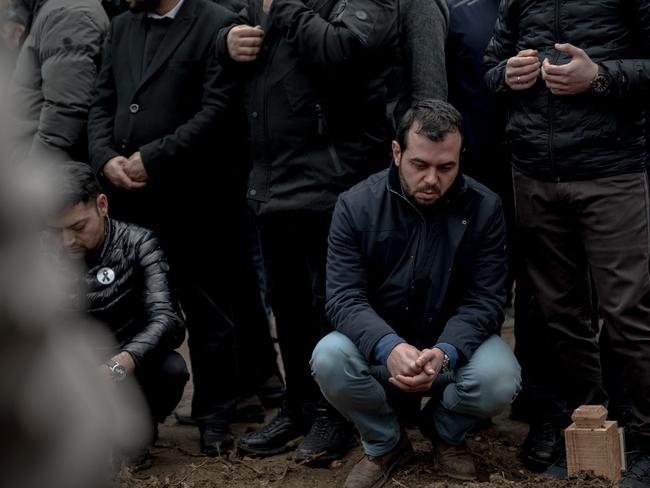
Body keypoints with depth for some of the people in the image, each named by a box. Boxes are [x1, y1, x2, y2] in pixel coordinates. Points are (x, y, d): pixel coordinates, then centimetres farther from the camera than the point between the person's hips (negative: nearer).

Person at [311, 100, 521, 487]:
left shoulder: (485, 208, -11)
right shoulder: (357, 205, -11)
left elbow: (486, 299, -13)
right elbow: (344, 296, -16)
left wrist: (445, 352, -33)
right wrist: (388, 348, -37)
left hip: (456, 343, 0)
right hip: (380, 345, 0)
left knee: (499, 379, -31)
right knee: (329, 359, -31)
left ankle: (446, 432, 6)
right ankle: (385, 442, 1)